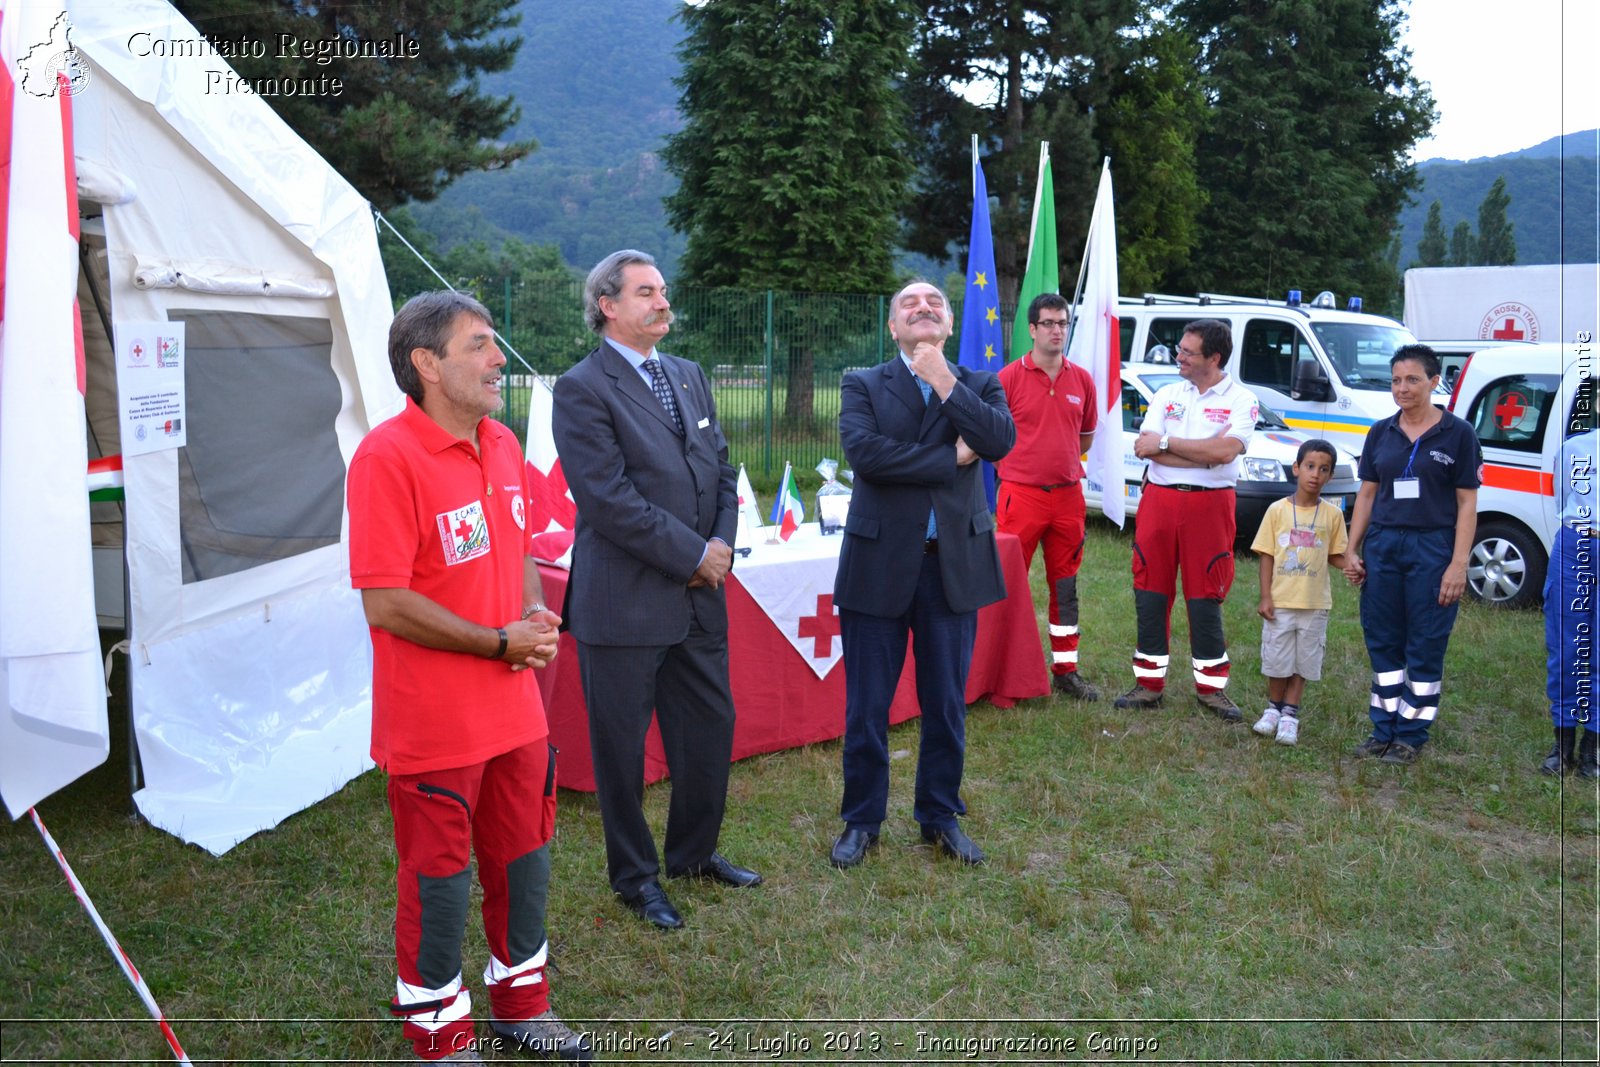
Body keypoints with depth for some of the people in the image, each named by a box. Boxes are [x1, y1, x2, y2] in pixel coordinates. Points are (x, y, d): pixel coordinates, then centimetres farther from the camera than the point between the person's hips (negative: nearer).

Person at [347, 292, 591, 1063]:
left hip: (515, 709, 7)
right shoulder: (387, 457, -18)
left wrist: (535, 615, -3)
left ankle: (522, 1004, 40)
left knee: (523, 862, 19)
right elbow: (385, 604, -20)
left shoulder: (502, 445, 5)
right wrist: (500, 643, -16)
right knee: (439, 882, 10)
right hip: (434, 727, -7)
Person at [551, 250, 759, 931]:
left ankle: (694, 852, 38)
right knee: (621, 747, 8)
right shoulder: (582, 390, -10)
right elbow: (610, 499, -18)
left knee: (711, 729, 16)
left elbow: (721, 471, 14)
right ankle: (634, 876, 27)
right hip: (625, 605, -7)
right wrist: (693, 554, -14)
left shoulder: (689, 378, 13)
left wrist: (721, 546, -3)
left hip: (699, 597, 7)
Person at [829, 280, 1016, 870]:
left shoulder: (979, 385, 8)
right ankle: (861, 820, 24)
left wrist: (946, 384, -13)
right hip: (880, 563, -1)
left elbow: (1001, 440, -12)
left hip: (955, 564, 2)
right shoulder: (863, 386, 3)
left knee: (946, 704, 11)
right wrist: (951, 459, -13)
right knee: (866, 706, 7)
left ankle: (941, 816, 29)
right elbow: (863, 450, -17)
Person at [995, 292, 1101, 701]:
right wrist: (1021, 464, 2)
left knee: (1065, 586, 11)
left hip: (1068, 495, 4)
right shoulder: (1010, 377, -5)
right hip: (1022, 494, -4)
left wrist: (1059, 463, 13)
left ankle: (1065, 670, 20)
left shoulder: (1081, 380, 8)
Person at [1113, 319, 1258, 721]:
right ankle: (1149, 683, 14)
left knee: (1205, 598, 1)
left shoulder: (1241, 400, 0)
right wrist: (1204, 453, -12)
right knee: (1150, 593, 4)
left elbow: (1225, 451, -17)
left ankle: (1211, 687, 13)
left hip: (1209, 505, -3)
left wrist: (1165, 442, -11)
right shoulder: (1167, 395, 10)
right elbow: (1145, 448, -4)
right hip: (1158, 500, 3)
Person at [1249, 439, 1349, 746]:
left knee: (1303, 662, 7)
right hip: (1280, 602, -1)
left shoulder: (1332, 515, 0)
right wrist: (1265, 597, -6)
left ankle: (1290, 715, 18)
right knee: (1276, 660, 7)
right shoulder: (1277, 510, -3)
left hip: (1314, 604, 1)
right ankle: (1273, 708, 27)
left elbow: (1335, 556, 6)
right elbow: (1267, 556, -1)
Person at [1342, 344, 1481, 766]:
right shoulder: (1380, 433, 7)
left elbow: (1467, 502, -4)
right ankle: (1384, 729, 19)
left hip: (1433, 548, -4)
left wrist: (1458, 563, -11)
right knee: (1382, 641, 8)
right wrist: (1351, 550, 5)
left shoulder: (1457, 434, -3)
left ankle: (1411, 735, 15)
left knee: (1425, 647, 3)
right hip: (1382, 545, 4)